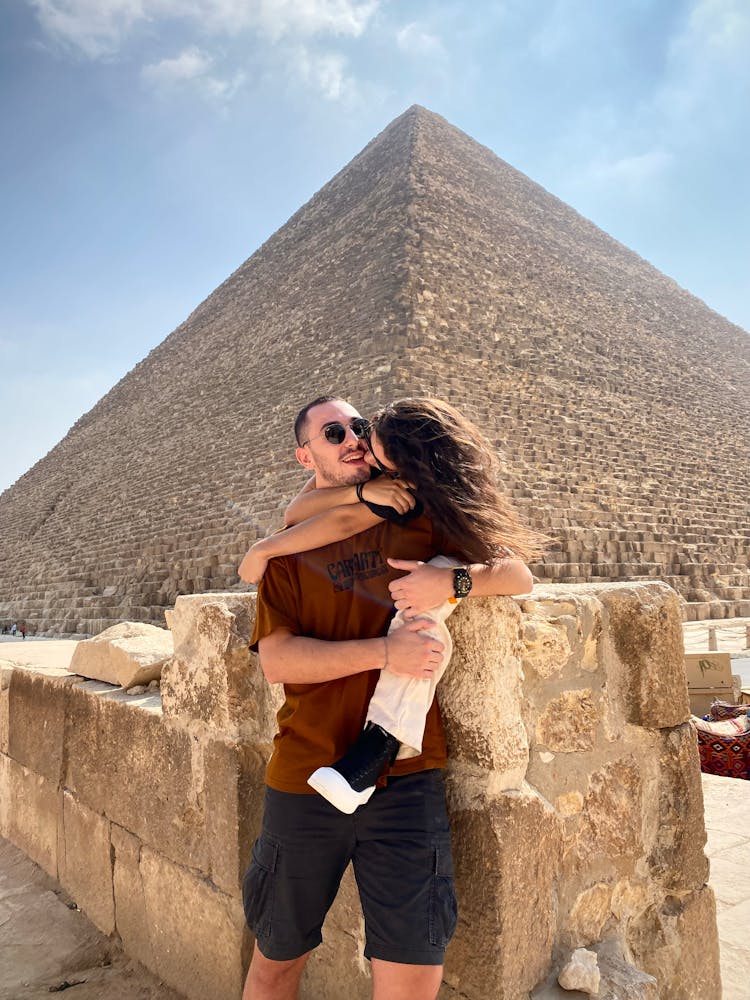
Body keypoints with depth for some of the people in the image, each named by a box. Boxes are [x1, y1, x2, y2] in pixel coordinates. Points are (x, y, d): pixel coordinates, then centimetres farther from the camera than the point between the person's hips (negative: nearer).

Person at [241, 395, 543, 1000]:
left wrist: (452, 580, -15)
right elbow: (276, 660, -10)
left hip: (407, 778, 0)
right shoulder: (291, 549, 2)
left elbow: (518, 575, 5)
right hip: (305, 780, 1)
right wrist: (385, 651, -21)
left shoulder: (417, 526, 5)